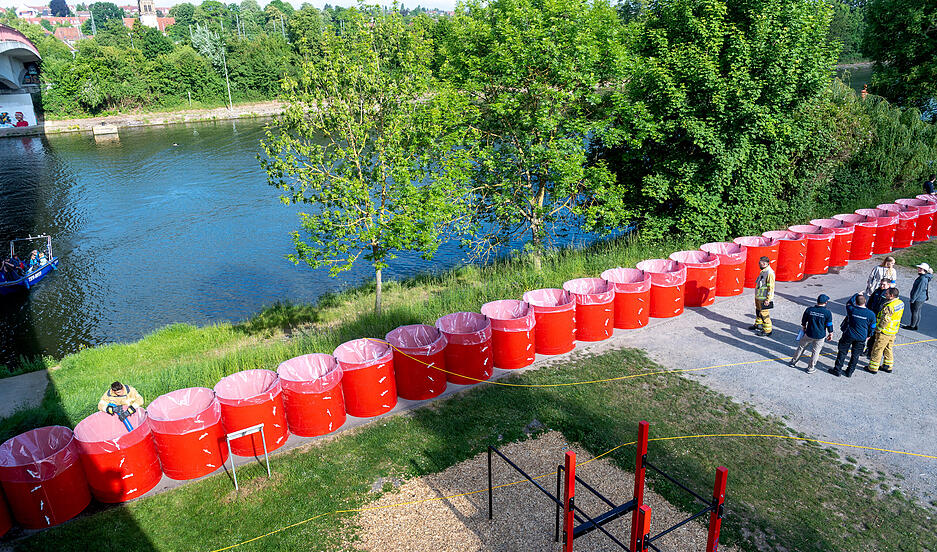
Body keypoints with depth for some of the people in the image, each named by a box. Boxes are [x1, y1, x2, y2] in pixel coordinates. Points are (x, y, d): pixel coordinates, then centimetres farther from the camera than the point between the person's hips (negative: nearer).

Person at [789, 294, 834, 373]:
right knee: (815, 351, 14)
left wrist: (804, 328, 22)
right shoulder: (827, 312, -16)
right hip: (820, 336, -1)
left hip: (809, 334, 1)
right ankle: (810, 368, 24)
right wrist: (830, 334, 9)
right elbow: (829, 325, -7)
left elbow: (803, 321, 3)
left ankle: (793, 361, 31)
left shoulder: (809, 309, -10)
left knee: (801, 347, 20)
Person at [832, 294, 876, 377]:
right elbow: (872, 327, 0)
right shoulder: (871, 314, -13)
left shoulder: (851, 309, -18)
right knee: (855, 355, 16)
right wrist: (868, 335, 18)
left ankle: (837, 370, 18)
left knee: (842, 352, 12)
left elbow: (848, 303, 8)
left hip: (848, 335, -1)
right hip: (861, 337, 1)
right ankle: (850, 372, 25)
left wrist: (857, 295, 17)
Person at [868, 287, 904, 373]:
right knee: (888, 348, 22)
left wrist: (878, 329, -12)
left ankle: (873, 368, 13)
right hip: (894, 331, 9)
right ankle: (888, 366, 32)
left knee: (877, 349, 4)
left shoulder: (889, 307, -29)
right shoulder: (901, 303, 1)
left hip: (885, 332, -9)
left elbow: (884, 320, -24)